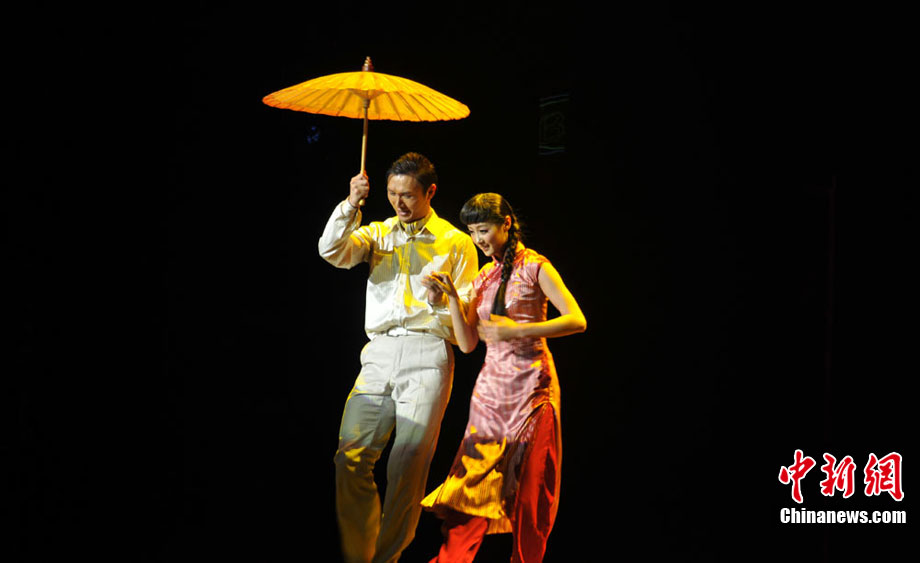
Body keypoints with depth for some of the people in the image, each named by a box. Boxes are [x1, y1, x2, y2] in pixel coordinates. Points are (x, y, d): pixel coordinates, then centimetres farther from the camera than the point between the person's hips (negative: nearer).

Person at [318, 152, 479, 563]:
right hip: (379, 351, 3)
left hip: (427, 353, -3)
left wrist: (443, 300, -11)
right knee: (351, 454, -10)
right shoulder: (378, 233, 19)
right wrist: (351, 204, -8)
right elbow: (332, 251, 2)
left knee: (409, 458, -15)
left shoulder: (456, 243, 12)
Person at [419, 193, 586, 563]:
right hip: (491, 389, 5)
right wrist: (452, 296, -2)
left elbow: (577, 320, -12)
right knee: (473, 482, -2)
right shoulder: (484, 276, 15)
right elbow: (468, 343, 10)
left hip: (530, 389, -5)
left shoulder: (534, 267, -2)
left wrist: (517, 330, -21)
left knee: (529, 489, -2)